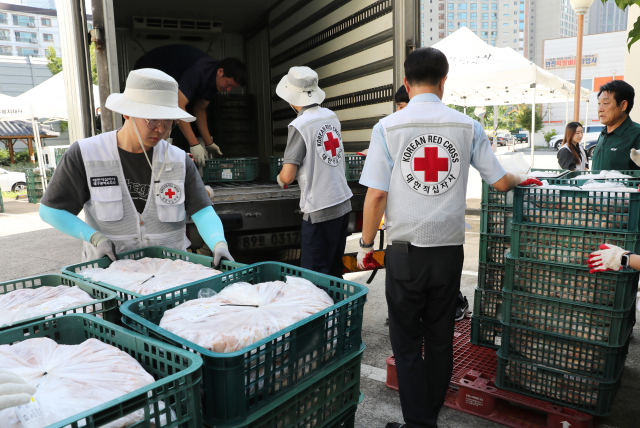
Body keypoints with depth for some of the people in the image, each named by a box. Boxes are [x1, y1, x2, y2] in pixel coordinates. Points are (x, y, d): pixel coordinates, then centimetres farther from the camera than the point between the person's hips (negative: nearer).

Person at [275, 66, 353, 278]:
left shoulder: (300, 125, -14)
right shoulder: (332, 117, 7)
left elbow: (287, 176, -18)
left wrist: (281, 179, 5)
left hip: (320, 211, -7)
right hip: (343, 203, 8)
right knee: (335, 271, 18)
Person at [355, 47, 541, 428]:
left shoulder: (388, 127, -6)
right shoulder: (468, 126, 1)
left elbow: (376, 195, -9)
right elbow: (500, 182, 7)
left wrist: (366, 245, 3)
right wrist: (522, 180, 29)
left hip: (406, 251, -3)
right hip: (450, 249, 3)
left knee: (407, 343, 11)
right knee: (441, 339, 18)